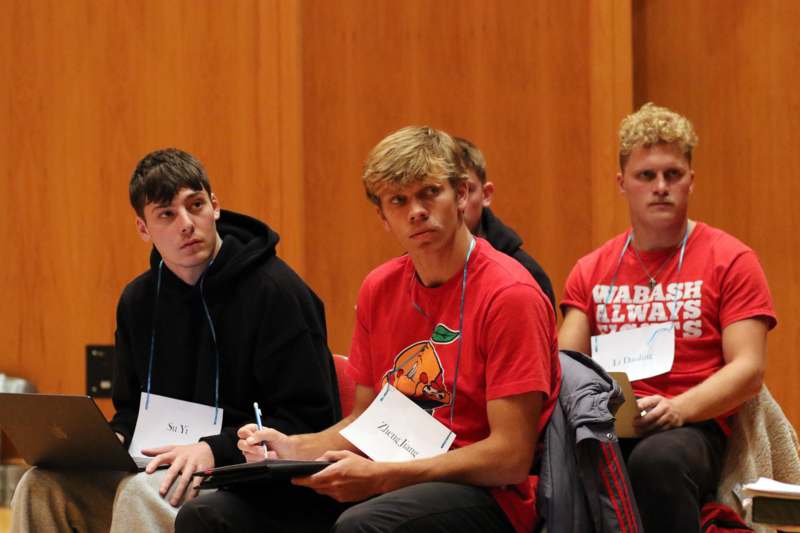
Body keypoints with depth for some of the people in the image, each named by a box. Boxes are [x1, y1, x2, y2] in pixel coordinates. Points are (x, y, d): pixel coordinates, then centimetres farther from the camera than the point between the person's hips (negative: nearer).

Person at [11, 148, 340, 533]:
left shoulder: (275, 291, -7)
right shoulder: (137, 301, 14)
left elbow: (310, 418, -11)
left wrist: (215, 450, -21)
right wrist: (112, 440, 1)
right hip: (168, 466, 6)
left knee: (141, 493, -35)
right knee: (43, 486, -17)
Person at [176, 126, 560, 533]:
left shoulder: (508, 294, -11)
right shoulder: (379, 289, 11)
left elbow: (511, 457, -16)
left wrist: (380, 476, -20)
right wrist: (294, 449, 0)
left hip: (485, 495, -6)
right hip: (385, 483, 6)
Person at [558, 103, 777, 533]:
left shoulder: (730, 260, 7)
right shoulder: (590, 271, 19)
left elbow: (748, 369, -1)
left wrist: (678, 408, -19)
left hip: (693, 427, -2)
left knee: (658, 458, -40)